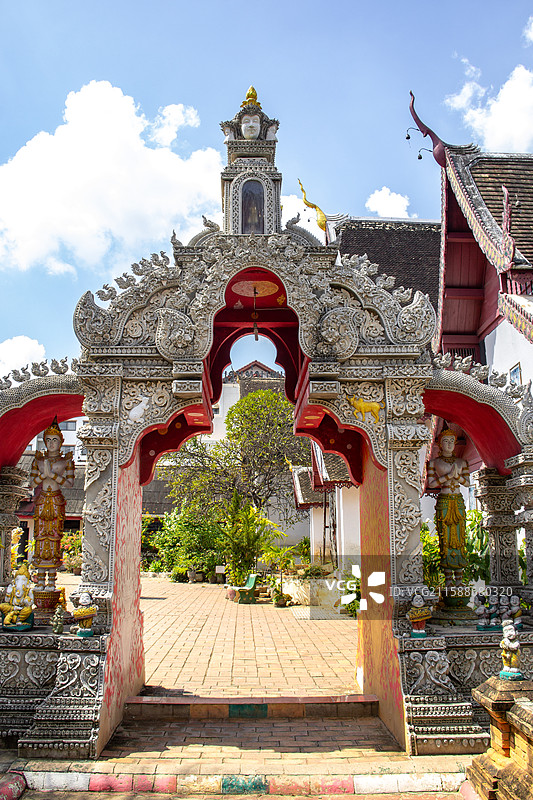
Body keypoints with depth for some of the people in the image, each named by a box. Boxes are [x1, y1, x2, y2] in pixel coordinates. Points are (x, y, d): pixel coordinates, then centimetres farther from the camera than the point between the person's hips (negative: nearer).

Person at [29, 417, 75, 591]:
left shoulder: (66, 461, 5)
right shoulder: (38, 460, 11)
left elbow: (70, 482, -4)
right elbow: (31, 483, 5)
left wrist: (52, 474, -14)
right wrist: (44, 474, -12)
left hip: (57, 502, -2)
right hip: (42, 501, 2)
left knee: (54, 537, -5)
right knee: (40, 537, -1)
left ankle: (51, 580, -1)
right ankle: (40, 580, 4)